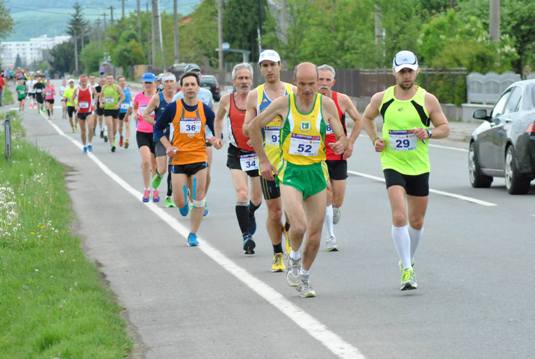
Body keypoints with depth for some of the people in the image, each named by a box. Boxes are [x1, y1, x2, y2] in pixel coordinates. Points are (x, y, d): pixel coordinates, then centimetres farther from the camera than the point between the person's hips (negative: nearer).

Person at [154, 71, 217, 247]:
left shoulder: (205, 110, 1)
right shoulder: (173, 108, -4)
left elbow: (216, 131, 10)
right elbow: (158, 128, 6)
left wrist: (214, 139, -12)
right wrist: (168, 146, -7)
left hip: (199, 159, 1)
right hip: (178, 160, -1)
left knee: (198, 201, -2)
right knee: (180, 203, -2)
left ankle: (193, 234, 12)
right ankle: (184, 199, 36)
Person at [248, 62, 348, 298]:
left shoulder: (326, 105, -3)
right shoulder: (284, 103, -6)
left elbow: (342, 137, 4)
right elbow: (254, 126, 6)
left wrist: (341, 145, -21)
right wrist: (263, 160, 5)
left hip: (317, 172, 2)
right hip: (291, 172, -2)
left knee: (315, 235, 5)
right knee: (299, 226, -22)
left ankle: (304, 277, 28)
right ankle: (294, 258, 10)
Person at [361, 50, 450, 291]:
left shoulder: (427, 100, -3)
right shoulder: (381, 98, 0)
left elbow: (444, 128, 3)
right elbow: (367, 118, 19)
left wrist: (428, 133, -18)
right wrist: (375, 140, 3)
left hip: (419, 167, 2)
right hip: (393, 165, -1)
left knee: (416, 222, 13)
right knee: (399, 217, -19)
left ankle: (408, 262, 37)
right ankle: (407, 270, -18)